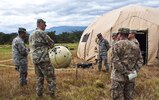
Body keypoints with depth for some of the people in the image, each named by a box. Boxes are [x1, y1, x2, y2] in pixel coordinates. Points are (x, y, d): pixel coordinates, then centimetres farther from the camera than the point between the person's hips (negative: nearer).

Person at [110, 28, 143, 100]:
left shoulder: (117, 45, -10)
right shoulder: (135, 46, 9)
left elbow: (115, 61, -17)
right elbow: (140, 60, 9)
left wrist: (126, 72, -13)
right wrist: (135, 71, 2)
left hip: (118, 77, -6)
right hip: (130, 78, 6)